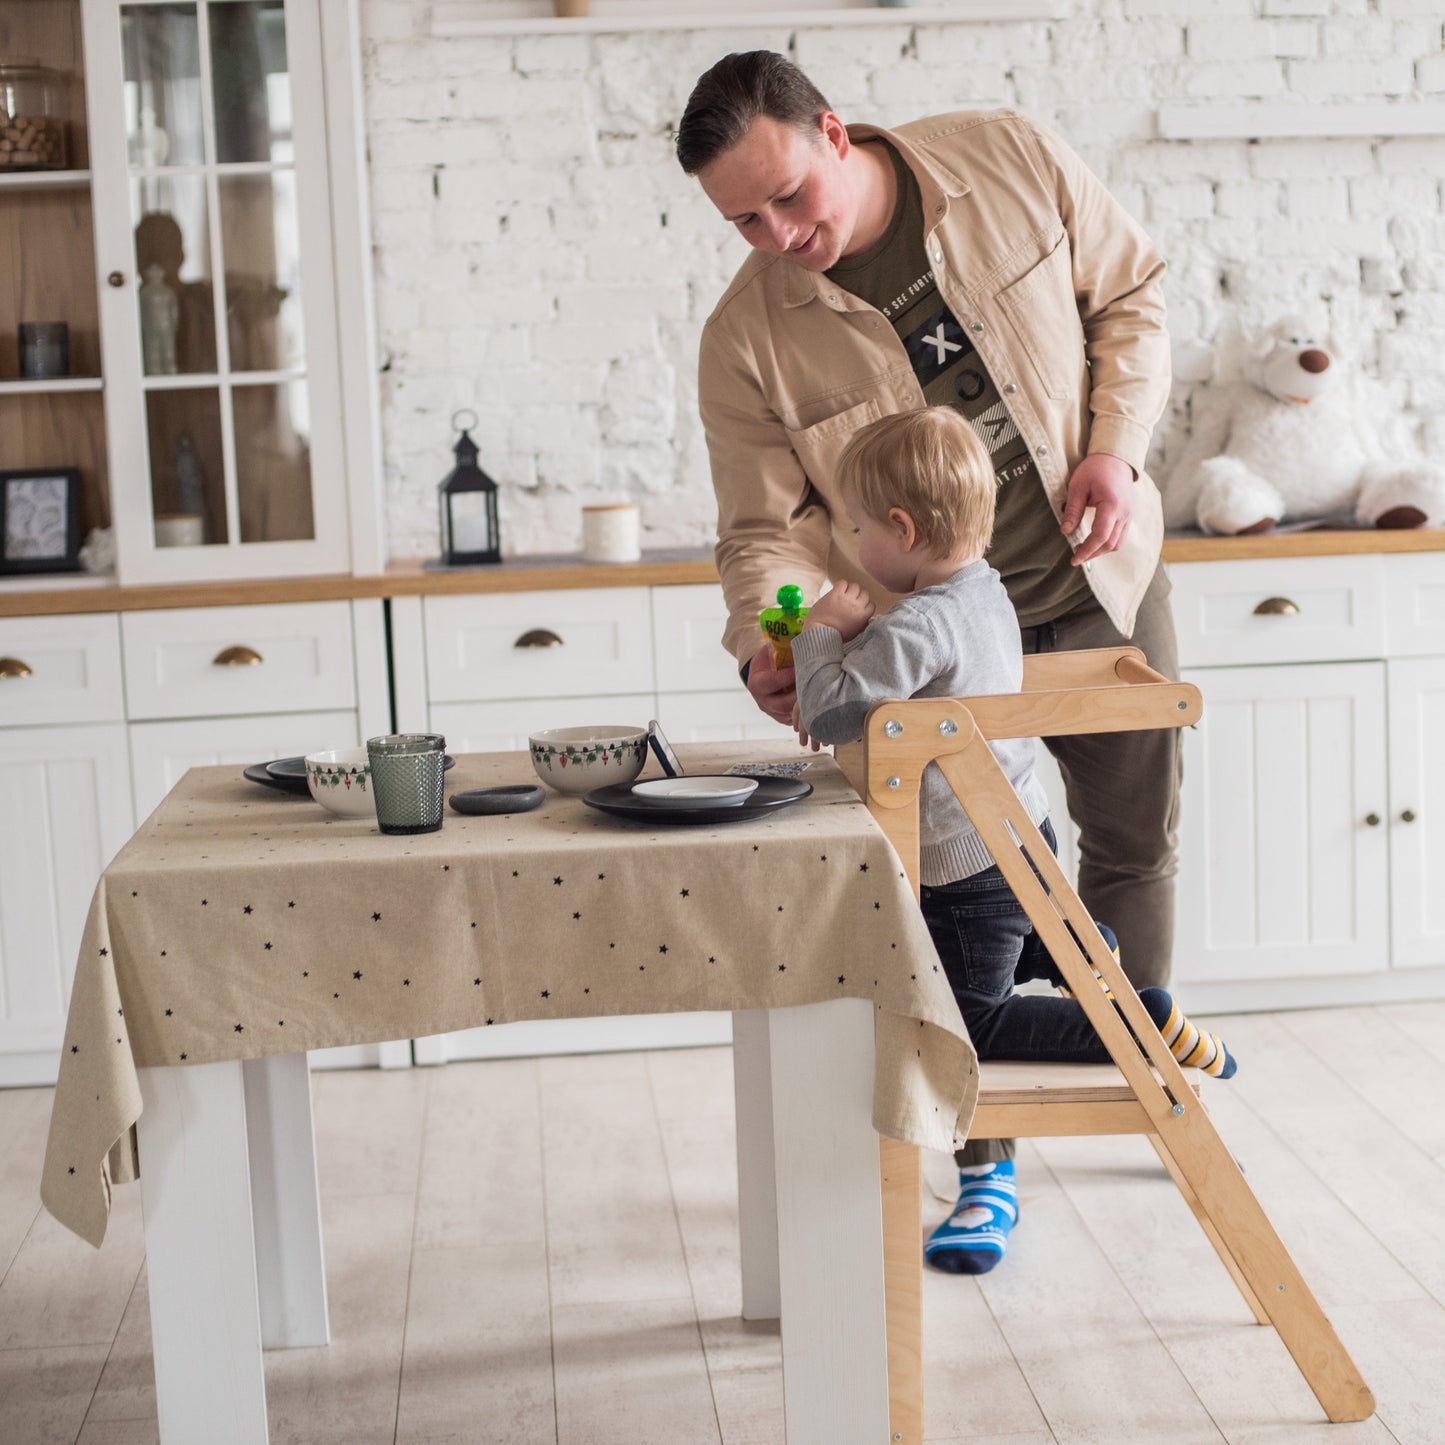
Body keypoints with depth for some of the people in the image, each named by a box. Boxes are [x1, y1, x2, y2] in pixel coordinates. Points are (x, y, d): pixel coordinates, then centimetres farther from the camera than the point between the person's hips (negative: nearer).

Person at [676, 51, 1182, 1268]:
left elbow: (1129, 292, -1)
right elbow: (768, 525, -13)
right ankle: (984, 1138, 12)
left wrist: (1116, 448, -14)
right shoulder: (747, 341, -17)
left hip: (1101, 580, 2)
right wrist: (769, 639, -33)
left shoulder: (1013, 162, -14)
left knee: (1136, 838, 13)